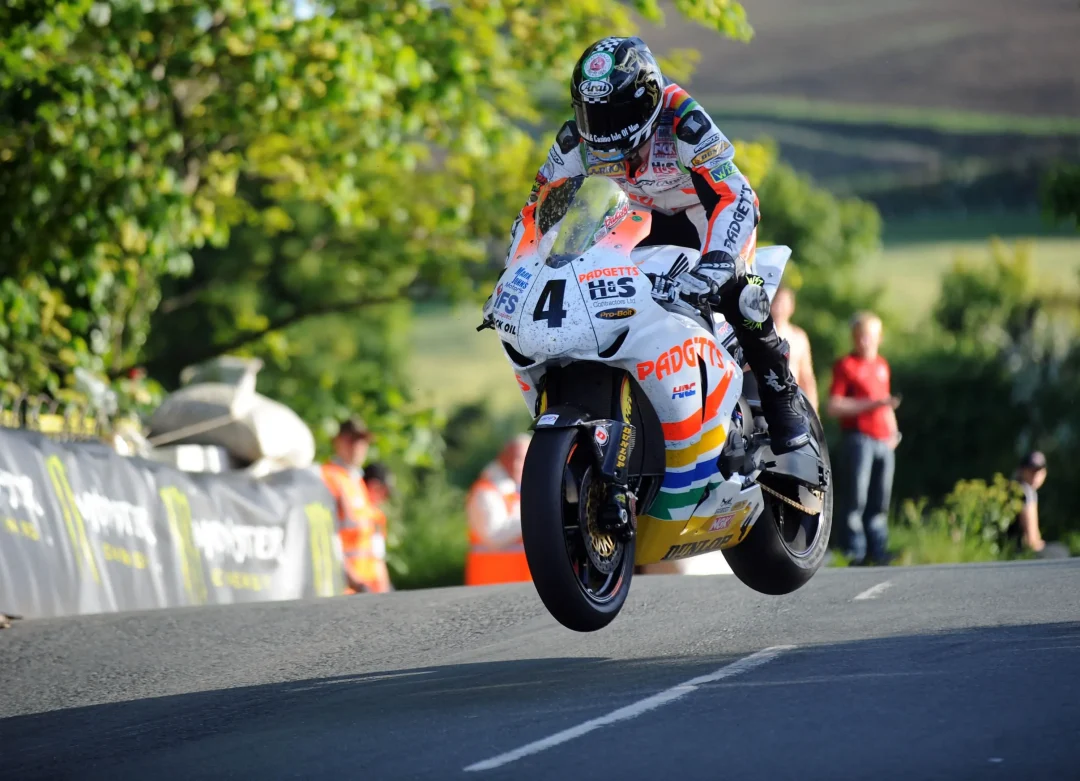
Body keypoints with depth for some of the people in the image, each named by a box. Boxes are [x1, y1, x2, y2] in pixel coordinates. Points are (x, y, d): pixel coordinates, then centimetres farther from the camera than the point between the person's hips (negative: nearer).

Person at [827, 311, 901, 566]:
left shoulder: (882, 365, 19)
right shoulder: (846, 366, -1)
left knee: (880, 500, 6)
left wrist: (894, 431, 16)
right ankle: (855, 552, -5)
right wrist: (870, 404, -15)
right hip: (859, 438, -6)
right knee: (857, 498, -8)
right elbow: (834, 406, -9)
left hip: (884, 440, 6)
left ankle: (878, 551, 11)